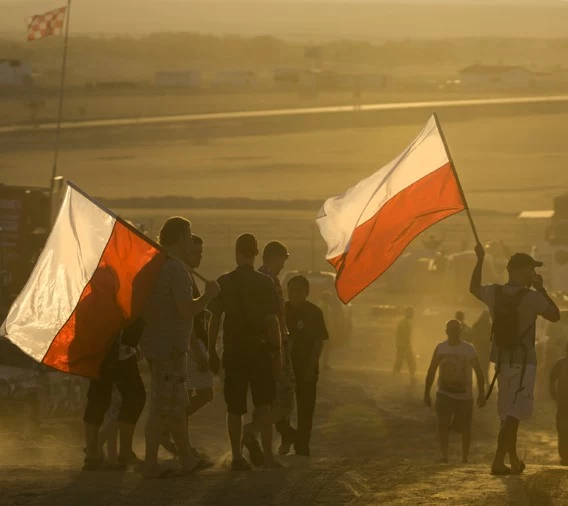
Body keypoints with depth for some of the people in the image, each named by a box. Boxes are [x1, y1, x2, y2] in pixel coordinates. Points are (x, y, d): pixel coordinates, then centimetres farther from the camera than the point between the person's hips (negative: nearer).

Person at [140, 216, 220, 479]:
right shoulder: (177, 269, -17)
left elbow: (143, 306, 19)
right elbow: (187, 309, -23)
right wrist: (209, 294, -8)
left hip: (155, 342, 10)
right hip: (169, 346, -10)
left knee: (178, 405, 16)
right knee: (163, 408, -4)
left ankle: (187, 459, 21)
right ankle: (150, 463, 1)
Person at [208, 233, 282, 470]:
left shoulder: (224, 282, 0)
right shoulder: (265, 283, -4)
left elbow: (214, 320, 2)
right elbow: (272, 320, -5)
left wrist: (212, 352, 10)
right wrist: (277, 353, 0)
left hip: (233, 351, 1)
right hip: (260, 350, -1)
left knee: (235, 408, 7)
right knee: (264, 404, 4)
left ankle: (237, 457, 7)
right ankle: (267, 454, -8)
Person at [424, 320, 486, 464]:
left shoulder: (469, 349, -4)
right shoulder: (441, 348, 2)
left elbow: (479, 372, 0)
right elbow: (431, 372, 9)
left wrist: (481, 394, -6)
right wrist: (427, 394, 6)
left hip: (464, 395, -1)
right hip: (444, 393, 1)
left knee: (465, 428, 6)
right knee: (443, 424, -18)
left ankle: (464, 458, 21)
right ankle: (444, 455, -20)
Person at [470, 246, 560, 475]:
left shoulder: (494, 293, 2)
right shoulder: (532, 297, -15)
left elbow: (474, 288, 23)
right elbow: (555, 315, -2)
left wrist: (480, 260, 32)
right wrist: (542, 290, 3)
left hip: (501, 360, 7)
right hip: (523, 362, -7)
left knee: (507, 413, 16)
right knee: (513, 413, -9)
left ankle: (514, 461, 25)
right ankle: (498, 461, -18)